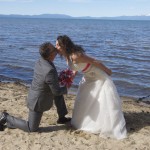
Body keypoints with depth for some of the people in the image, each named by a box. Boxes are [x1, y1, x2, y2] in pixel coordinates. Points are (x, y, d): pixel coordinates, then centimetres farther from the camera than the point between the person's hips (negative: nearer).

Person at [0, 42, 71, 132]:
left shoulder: (39, 62, -7)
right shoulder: (50, 70, -34)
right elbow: (56, 92, -23)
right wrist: (66, 89, -2)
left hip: (35, 95, 9)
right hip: (38, 102, -8)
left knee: (59, 95, 17)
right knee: (32, 128, 5)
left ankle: (62, 118, 29)